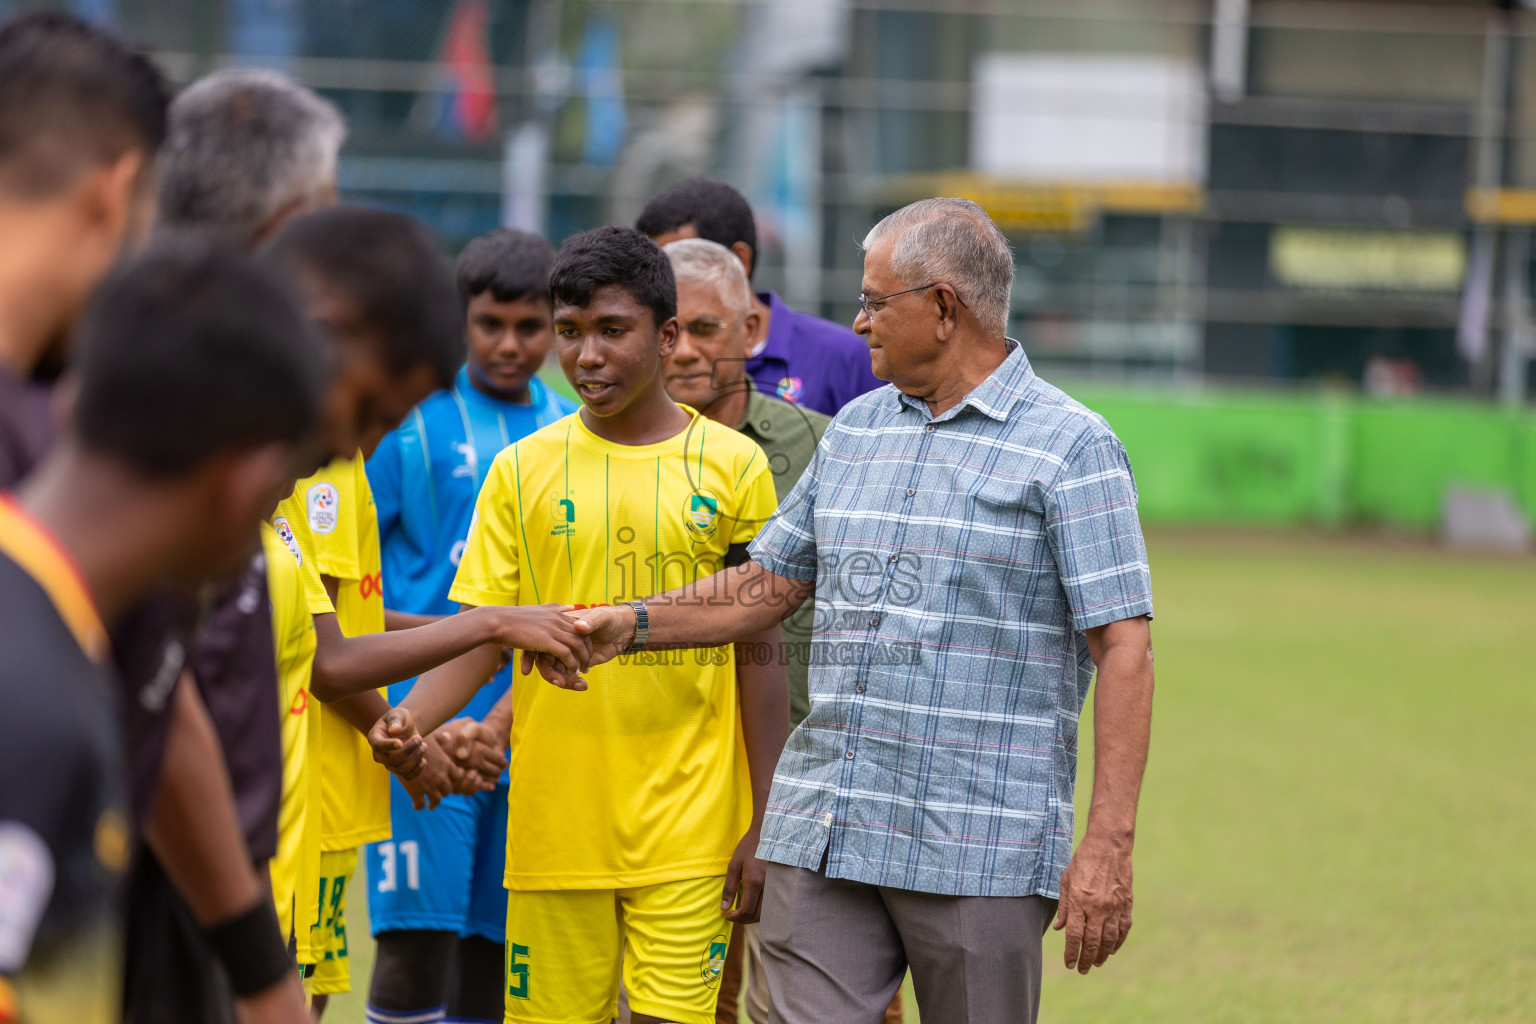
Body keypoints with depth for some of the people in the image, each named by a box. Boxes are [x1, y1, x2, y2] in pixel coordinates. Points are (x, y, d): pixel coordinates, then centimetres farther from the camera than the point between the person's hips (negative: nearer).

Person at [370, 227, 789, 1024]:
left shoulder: (731, 467, 1)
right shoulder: (522, 471, 6)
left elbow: (760, 656, 3)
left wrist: (763, 826, 0)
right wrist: (411, 719, -16)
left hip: (688, 836, -2)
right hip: (554, 832, 2)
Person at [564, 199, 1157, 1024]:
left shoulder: (1070, 448, -4)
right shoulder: (854, 430, 16)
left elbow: (1123, 649, -9)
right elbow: (770, 583, 24)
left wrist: (1107, 846, -16)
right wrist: (632, 624, 8)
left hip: (980, 852, -5)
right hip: (821, 833, 5)